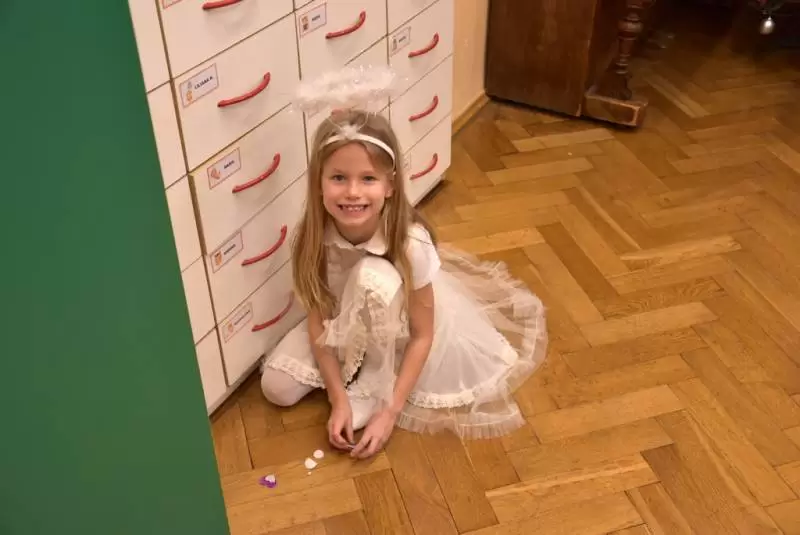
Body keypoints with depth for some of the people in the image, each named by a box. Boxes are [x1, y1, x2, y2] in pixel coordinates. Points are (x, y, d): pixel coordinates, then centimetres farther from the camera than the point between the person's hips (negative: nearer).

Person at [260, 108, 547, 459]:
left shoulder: (411, 243, -34)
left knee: (373, 276, -35)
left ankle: (373, 387, -15)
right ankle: (352, 374, 10)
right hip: (347, 326, 3)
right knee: (276, 388, -15)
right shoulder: (314, 236, -26)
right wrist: (338, 399, -22)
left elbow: (422, 335, -24)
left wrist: (390, 412, -27)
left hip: (402, 330, -3)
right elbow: (318, 318, -16)